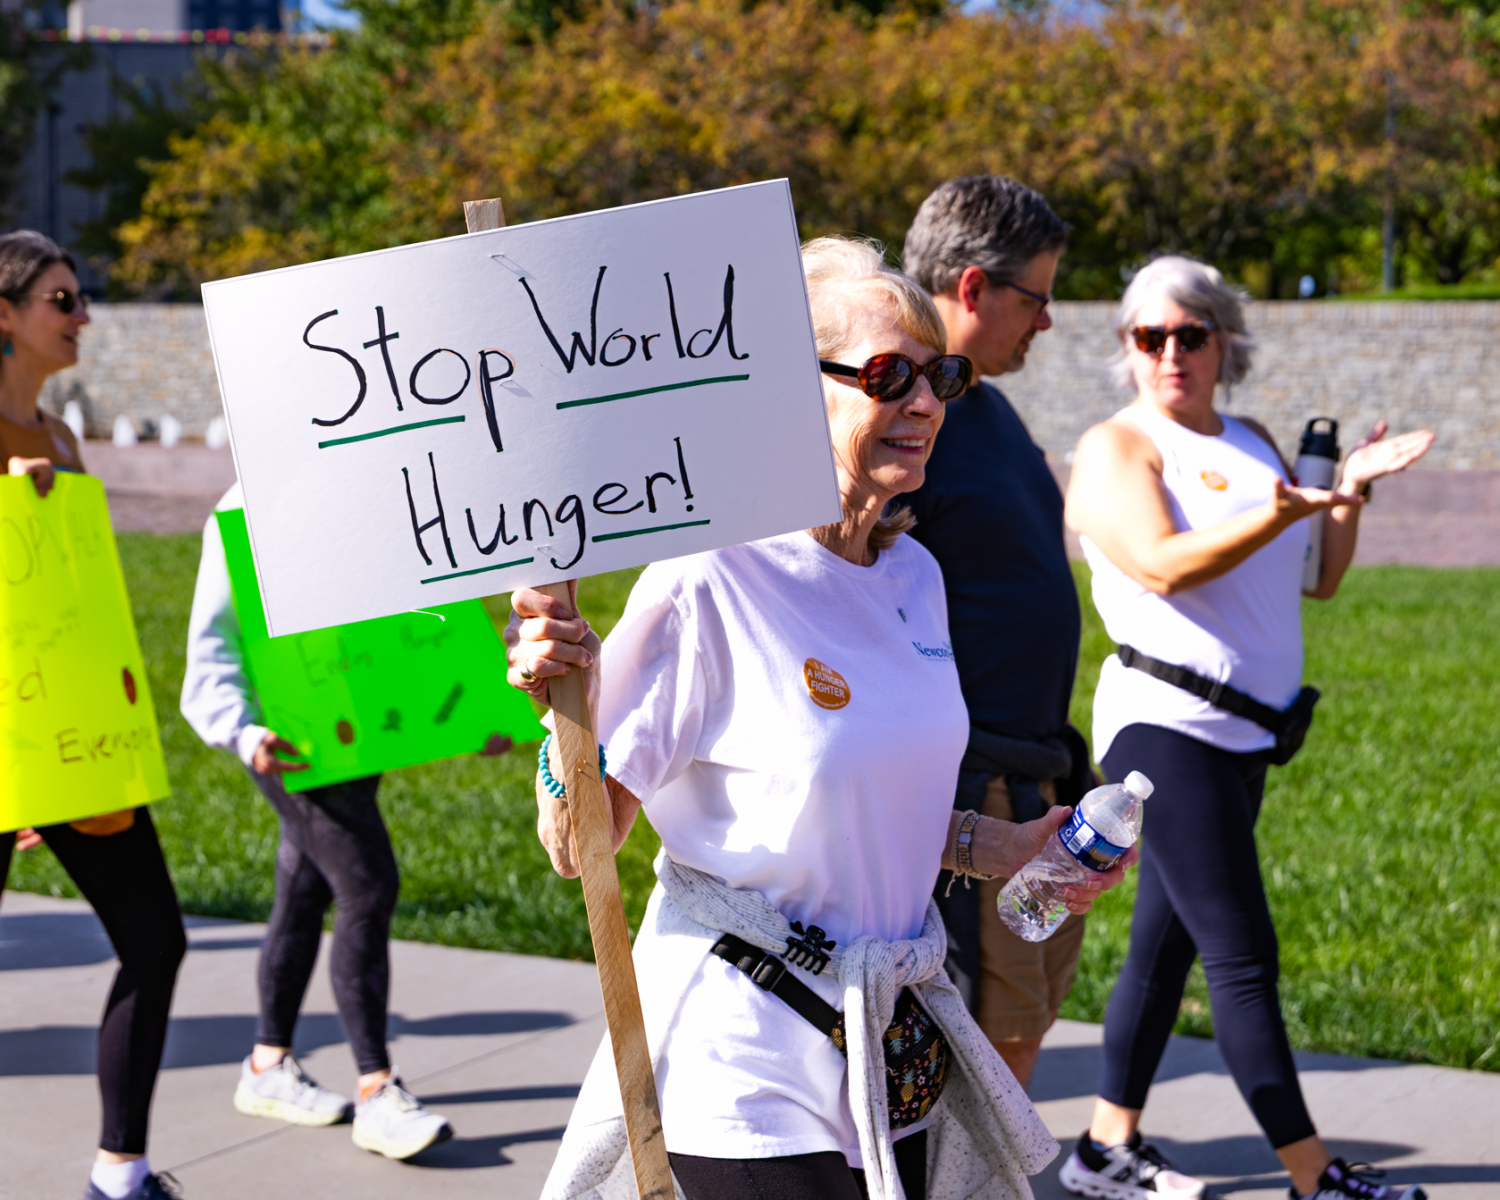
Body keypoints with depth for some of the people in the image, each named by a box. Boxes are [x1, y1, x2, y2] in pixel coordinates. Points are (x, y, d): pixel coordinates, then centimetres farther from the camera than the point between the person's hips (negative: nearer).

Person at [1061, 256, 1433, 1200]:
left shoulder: (1253, 443, 16)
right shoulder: (1116, 448, -6)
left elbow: (1319, 580, 16)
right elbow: (1164, 564, -22)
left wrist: (1349, 493, -1)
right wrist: (1278, 513, -33)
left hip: (1243, 735, 8)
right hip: (1165, 726, -8)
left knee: (1168, 945, 12)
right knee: (1244, 957, -10)